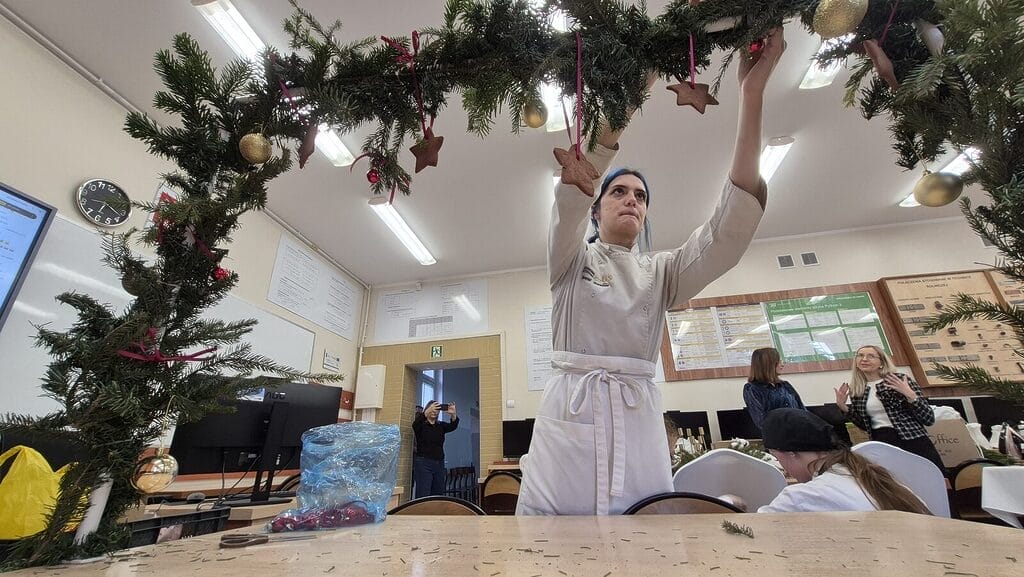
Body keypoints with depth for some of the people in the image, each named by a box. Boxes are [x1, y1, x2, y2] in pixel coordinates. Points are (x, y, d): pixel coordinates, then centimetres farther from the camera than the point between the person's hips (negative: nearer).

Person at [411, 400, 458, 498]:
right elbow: (415, 424, -23)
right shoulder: (421, 425, 2)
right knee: (423, 497, -10)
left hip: (439, 464, 4)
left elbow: (453, 426, -8)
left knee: (437, 496, 4)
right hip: (423, 463, -4)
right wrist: (427, 412, -40)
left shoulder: (441, 426, 12)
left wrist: (453, 414, -30)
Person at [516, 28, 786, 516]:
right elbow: (573, 187, -8)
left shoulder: (662, 271, 14)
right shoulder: (570, 261, 10)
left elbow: (728, 231, -2)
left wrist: (751, 96, -7)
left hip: (639, 419, 2)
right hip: (569, 413, -1)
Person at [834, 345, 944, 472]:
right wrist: (843, 406, 1)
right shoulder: (855, 391, 5)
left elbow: (929, 419, -7)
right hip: (880, 445, 3)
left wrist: (910, 394, -20)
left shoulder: (900, 380, -4)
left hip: (912, 441, -3)